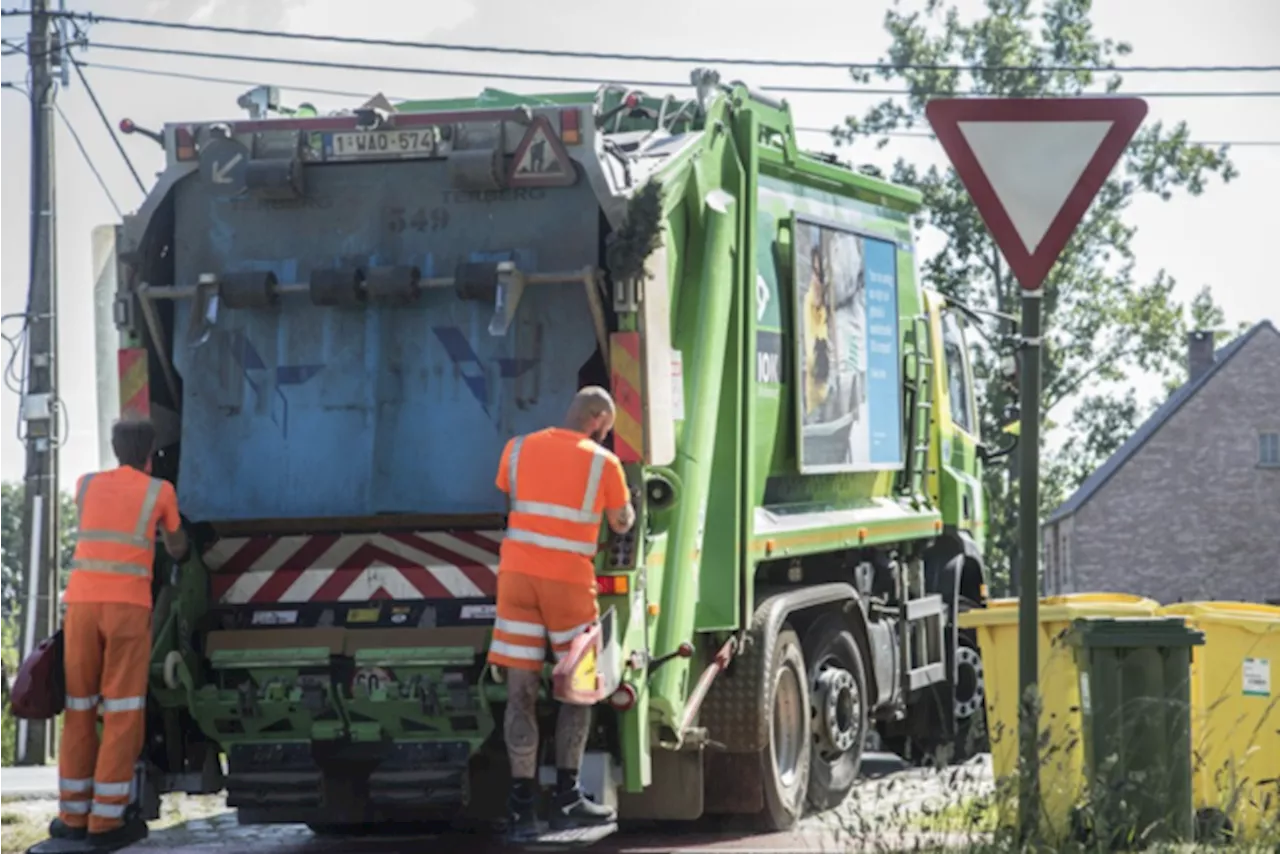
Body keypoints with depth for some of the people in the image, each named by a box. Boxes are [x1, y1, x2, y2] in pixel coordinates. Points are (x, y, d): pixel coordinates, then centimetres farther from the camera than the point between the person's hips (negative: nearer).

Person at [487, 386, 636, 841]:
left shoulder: (518, 449, 7)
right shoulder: (603, 462, -1)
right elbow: (622, 523, 11)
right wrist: (628, 505, 32)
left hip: (516, 573, 2)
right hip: (570, 581, -2)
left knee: (520, 693, 3)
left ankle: (522, 808, -2)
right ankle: (567, 799, 12)